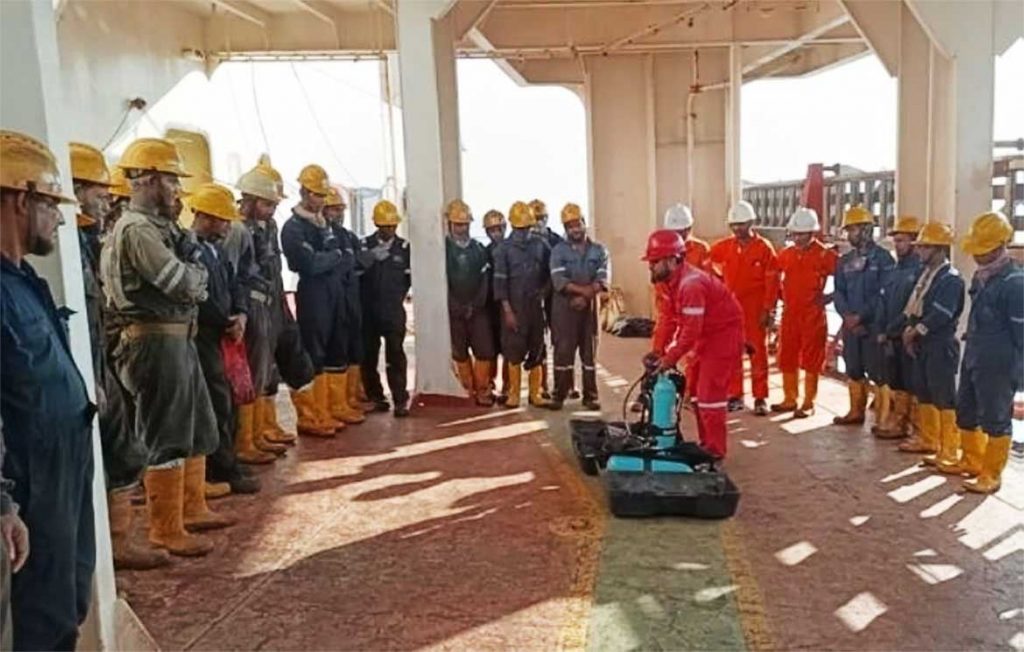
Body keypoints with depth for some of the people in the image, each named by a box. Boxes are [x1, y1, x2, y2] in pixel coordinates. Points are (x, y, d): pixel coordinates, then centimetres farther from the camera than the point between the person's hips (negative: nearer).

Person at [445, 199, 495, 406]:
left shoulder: (479, 249, 9)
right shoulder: (443, 249, -2)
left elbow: (485, 279, 4)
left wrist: (476, 304, -8)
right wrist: (457, 307, -9)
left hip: (478, 309, 2)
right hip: (454, 311, -2)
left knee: (485, 351, -5)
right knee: (460, 354, 5)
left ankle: (482, 391, 7)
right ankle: (469, 392, 15)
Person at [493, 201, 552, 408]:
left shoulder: (540, 244, 5)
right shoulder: (504, 248, -3)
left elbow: (550, 271, 15)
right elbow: (500, 281, -6)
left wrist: (543, 291, 2)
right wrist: (508, 310, -11)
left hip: (536, 304, 3)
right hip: (514, 305, -3)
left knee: (536, 350, 5)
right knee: (514, 350, -2)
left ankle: (536, 393, 13)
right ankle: (513, 393, 8)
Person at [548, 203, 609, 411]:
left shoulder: (599, 250, 6)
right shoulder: (558, 250, 2)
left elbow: (602, 280, -6)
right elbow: (559, 281, -11)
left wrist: (584, 296, -19)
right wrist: (583, 289, -22)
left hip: (589, 307, 1)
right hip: (564, 307, -1)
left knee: (590, 351, 5)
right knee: (563, 350, 0)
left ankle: (590, 396, 12)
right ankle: (559, 394, 8)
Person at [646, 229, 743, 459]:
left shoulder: (691, 284, -29)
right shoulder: (675, 281, 2)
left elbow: (691, 330, -30)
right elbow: (670, 317, 5)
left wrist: (670, 359, -24)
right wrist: (660, 350, -3)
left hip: (723, 335, -10)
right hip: (707, 335, 10)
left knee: (710, 393, -7)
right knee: (697, 389, 15)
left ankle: (715, 449, 4)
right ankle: (706, 442, 26)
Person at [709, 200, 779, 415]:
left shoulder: (764, 248, -6)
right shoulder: (724, 246, 4)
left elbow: (772, 282, -7)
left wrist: (768, 309, -11)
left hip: (756, 309, -4)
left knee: (758, 353, 2)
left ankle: (760, 398, 10)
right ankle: (735, 396, 18)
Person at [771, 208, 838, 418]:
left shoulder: (825, 255, -8)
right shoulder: (786, 254, 7)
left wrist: (829, 297, -9)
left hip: (813, 315, -5)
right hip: (789, 313, 5)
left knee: (811, 359, 3)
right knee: (786, 357, 10)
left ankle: (808, 403, 11)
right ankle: (789, 399, 22)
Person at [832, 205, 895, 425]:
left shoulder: (883, 258, -6)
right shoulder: (845, 261, 11)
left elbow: (884, 294, -11)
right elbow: (838, 292, 6)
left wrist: (861, 316, -14)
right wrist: (847, 316, -10)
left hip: (874, 324, -6)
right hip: (850, 324, 6)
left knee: (877, 370, -4)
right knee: (853, 370, 12)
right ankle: (856, 411, 23)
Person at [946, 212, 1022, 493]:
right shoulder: (981, 276, 8)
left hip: (997, 364, -9)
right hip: (972, 357, 9)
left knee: (996, 420, 3)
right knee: (965, 413, 18)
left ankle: (991, 474, 14)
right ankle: (971, 461, 34)